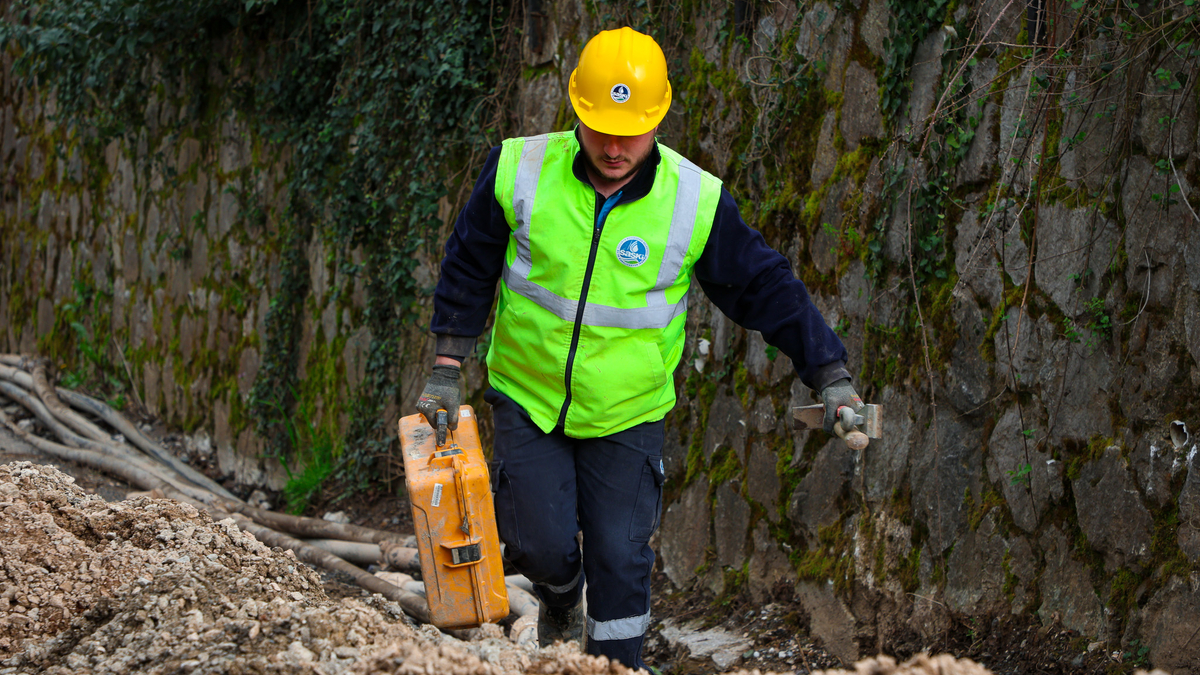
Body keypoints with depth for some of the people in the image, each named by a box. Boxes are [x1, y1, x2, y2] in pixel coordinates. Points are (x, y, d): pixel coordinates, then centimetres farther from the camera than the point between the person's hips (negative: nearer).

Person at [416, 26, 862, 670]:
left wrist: (831, 376, -10)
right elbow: (469, 266, 1)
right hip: (528, 399, 1)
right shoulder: (521, 171, -13)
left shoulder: (695, 201, -15)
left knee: (621, 559, -2)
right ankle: (561, 601, 35)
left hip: (628, 415, 0)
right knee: (542, 545, 0)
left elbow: (767, 289, -6)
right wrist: (448, 370, 2)